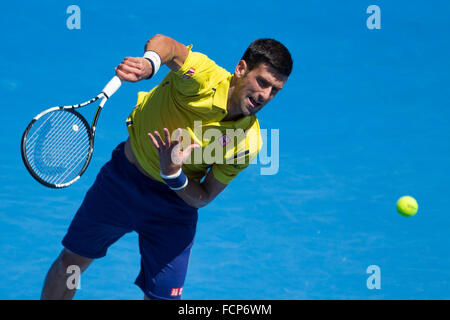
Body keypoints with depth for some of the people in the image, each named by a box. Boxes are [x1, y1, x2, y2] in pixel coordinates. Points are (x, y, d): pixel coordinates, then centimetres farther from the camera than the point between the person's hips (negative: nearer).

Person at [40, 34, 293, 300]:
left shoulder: (248, 143, -19)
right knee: (71, 263, 11)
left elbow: (202, 199, -14)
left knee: (163, 296, -1)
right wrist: (148, 62, -60)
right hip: (124, 177, -1)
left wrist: (173, 174, -34)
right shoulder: (203, 78, -26)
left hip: (177, 200, 1)